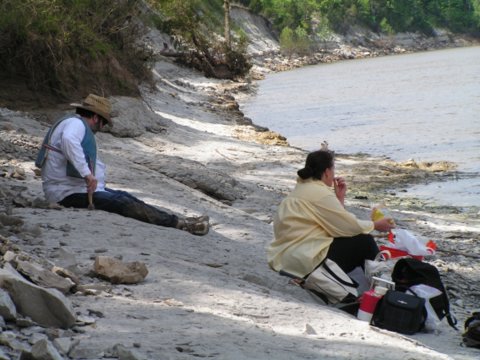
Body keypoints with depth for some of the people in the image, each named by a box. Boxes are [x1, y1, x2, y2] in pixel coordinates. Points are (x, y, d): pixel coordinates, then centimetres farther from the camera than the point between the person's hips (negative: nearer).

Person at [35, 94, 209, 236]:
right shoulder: (75, 123, -13)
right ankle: (180, 223, -18)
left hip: (78, 188, 11)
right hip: (69, 193, -11)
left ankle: (179, 222, 0)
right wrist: (87, 174, -38)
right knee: (124, 204, -16)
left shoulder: (76, 124, 22)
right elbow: (68, 141, -38)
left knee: (124, 197, 5)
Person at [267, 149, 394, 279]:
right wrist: (376, 225, 3)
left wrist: (340, 197, 9)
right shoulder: (320, 193, -14)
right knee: (364, 242, 1)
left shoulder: (301, 189, 16)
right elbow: (348, 226, -11)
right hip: (308, 261, -10)